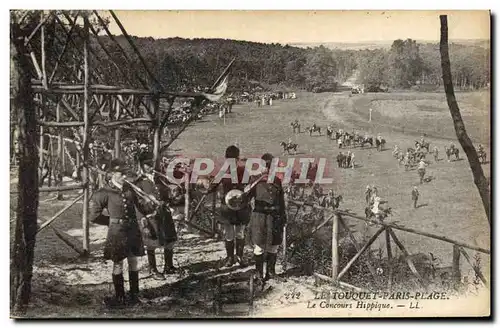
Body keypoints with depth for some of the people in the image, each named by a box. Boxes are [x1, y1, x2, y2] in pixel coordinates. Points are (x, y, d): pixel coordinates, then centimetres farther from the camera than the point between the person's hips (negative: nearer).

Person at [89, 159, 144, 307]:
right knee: (118, 264, 6)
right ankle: (120, 297, 18)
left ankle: (134, 294, 23)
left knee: (134, 263, 10)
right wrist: (112, 221, 0)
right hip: (117, 232, -4)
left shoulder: (130, 189, 6)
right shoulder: (105, 193, -9)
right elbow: (93, 215, -4)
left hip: (133, 230, 4)